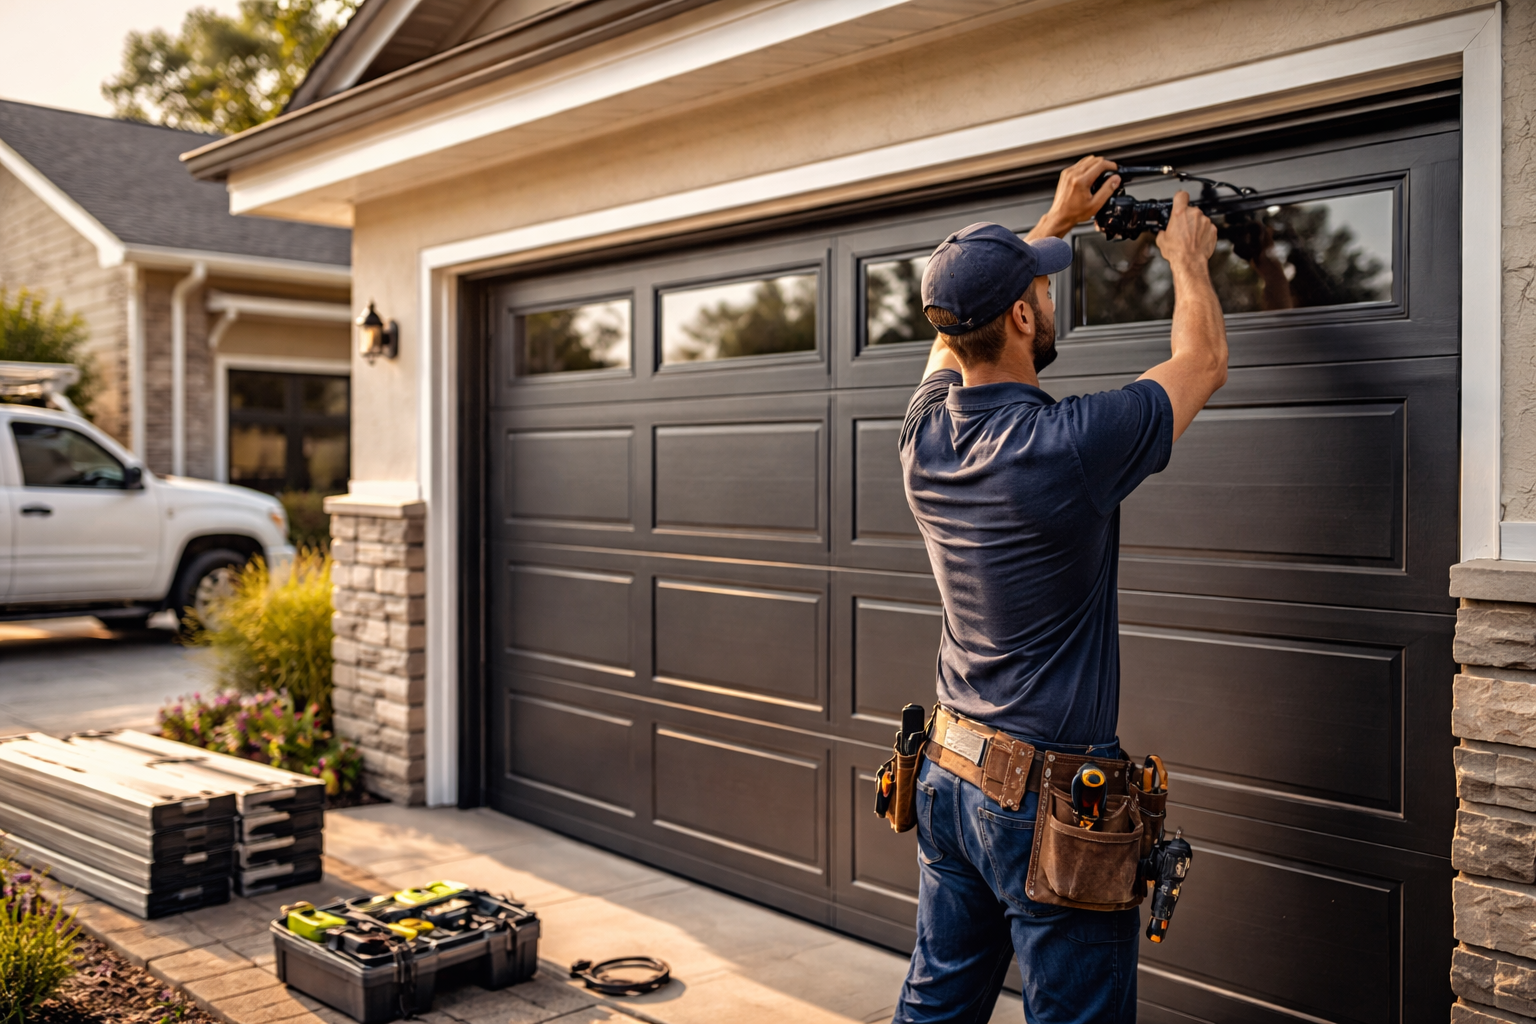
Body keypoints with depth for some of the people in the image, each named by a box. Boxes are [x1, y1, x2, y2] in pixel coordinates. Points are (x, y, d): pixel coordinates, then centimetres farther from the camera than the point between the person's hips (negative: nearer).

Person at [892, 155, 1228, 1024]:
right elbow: (1204, 361, -3)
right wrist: (1188, 257, 16)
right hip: (1053, 802, -7)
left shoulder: (927, 431, -4)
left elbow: (962, 323, 18)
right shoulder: (1070, 446, -22)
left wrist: (1056, 220, 27)